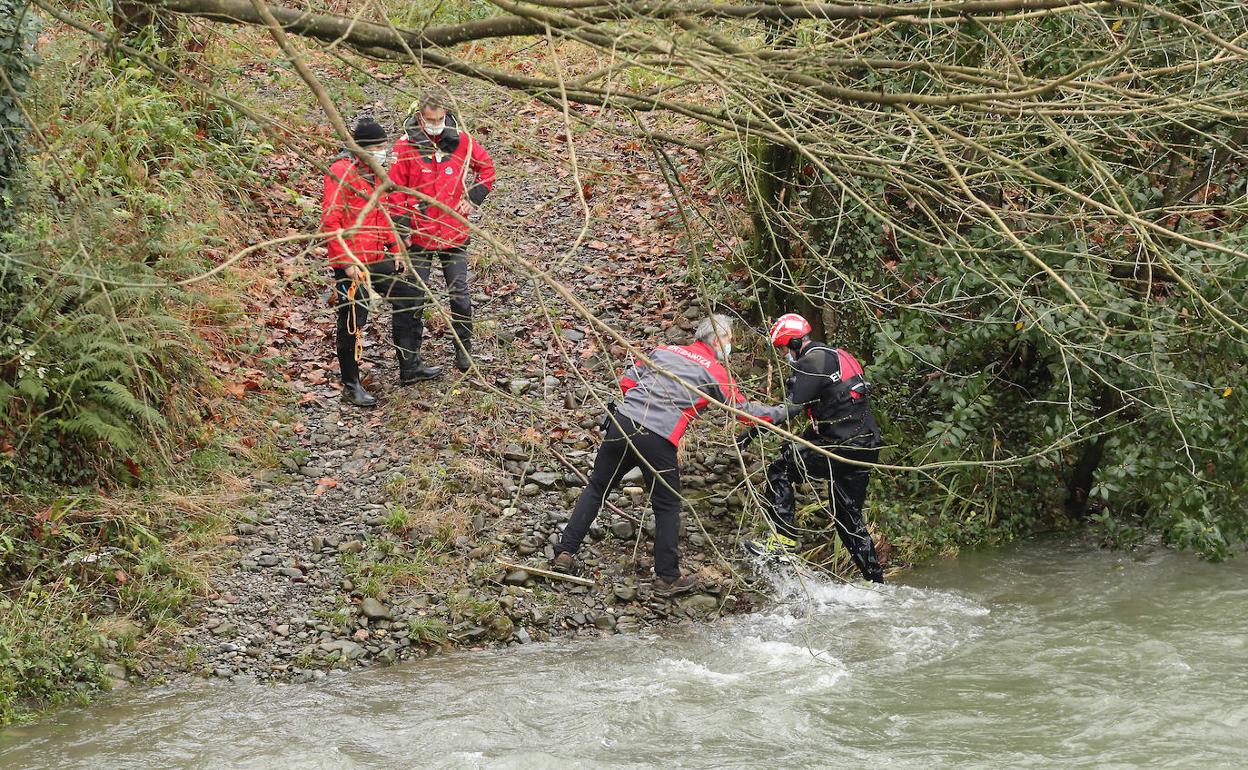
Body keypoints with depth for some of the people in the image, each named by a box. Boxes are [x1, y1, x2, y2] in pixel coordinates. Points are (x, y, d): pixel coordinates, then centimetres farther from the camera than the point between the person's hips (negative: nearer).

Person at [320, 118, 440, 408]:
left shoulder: (372, 172, 11)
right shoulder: (340, 172, -17)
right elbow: (330, 222, -19)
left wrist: (395, 248, 17)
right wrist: (347, 261, -22)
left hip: (376, 258, 9)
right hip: (351, 262, -9)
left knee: (406, 296, 16)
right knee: (353, 321, -1)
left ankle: (409, 368, 28)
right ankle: (351, 386, 12)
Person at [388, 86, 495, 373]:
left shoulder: (461, 141, -4)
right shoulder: (406, 146, -10)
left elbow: (487, 167, 13)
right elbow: (396, 189, -6)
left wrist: (473, 198, 4)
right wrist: (401, 226, -10)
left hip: (454, 232, 2)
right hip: (419, 235, -2)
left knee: (460, 295, 9)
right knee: (416, 296, 7)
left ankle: (464, 349, 22)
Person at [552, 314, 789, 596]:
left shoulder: (665, 351, 19)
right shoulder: (715, 371, 5)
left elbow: (626, 380, 17)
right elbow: (742, 410, 11)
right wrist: (780, 413, 23)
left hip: (621, 423, 5)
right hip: (657, 439, -5)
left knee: (596, 488, 17)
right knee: (667, 506, 11)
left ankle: (565, 553, 15)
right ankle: (667, 577, 14)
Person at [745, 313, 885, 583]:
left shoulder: (811, 362, -10)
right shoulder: (839, 356, 20)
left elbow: (791, 408, -16)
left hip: (841, 447, -9)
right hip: (867, 449, 9)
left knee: (780, 470, 0)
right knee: (849, 517, 16)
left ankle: (784, 538, -4)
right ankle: (875, 581, 18)